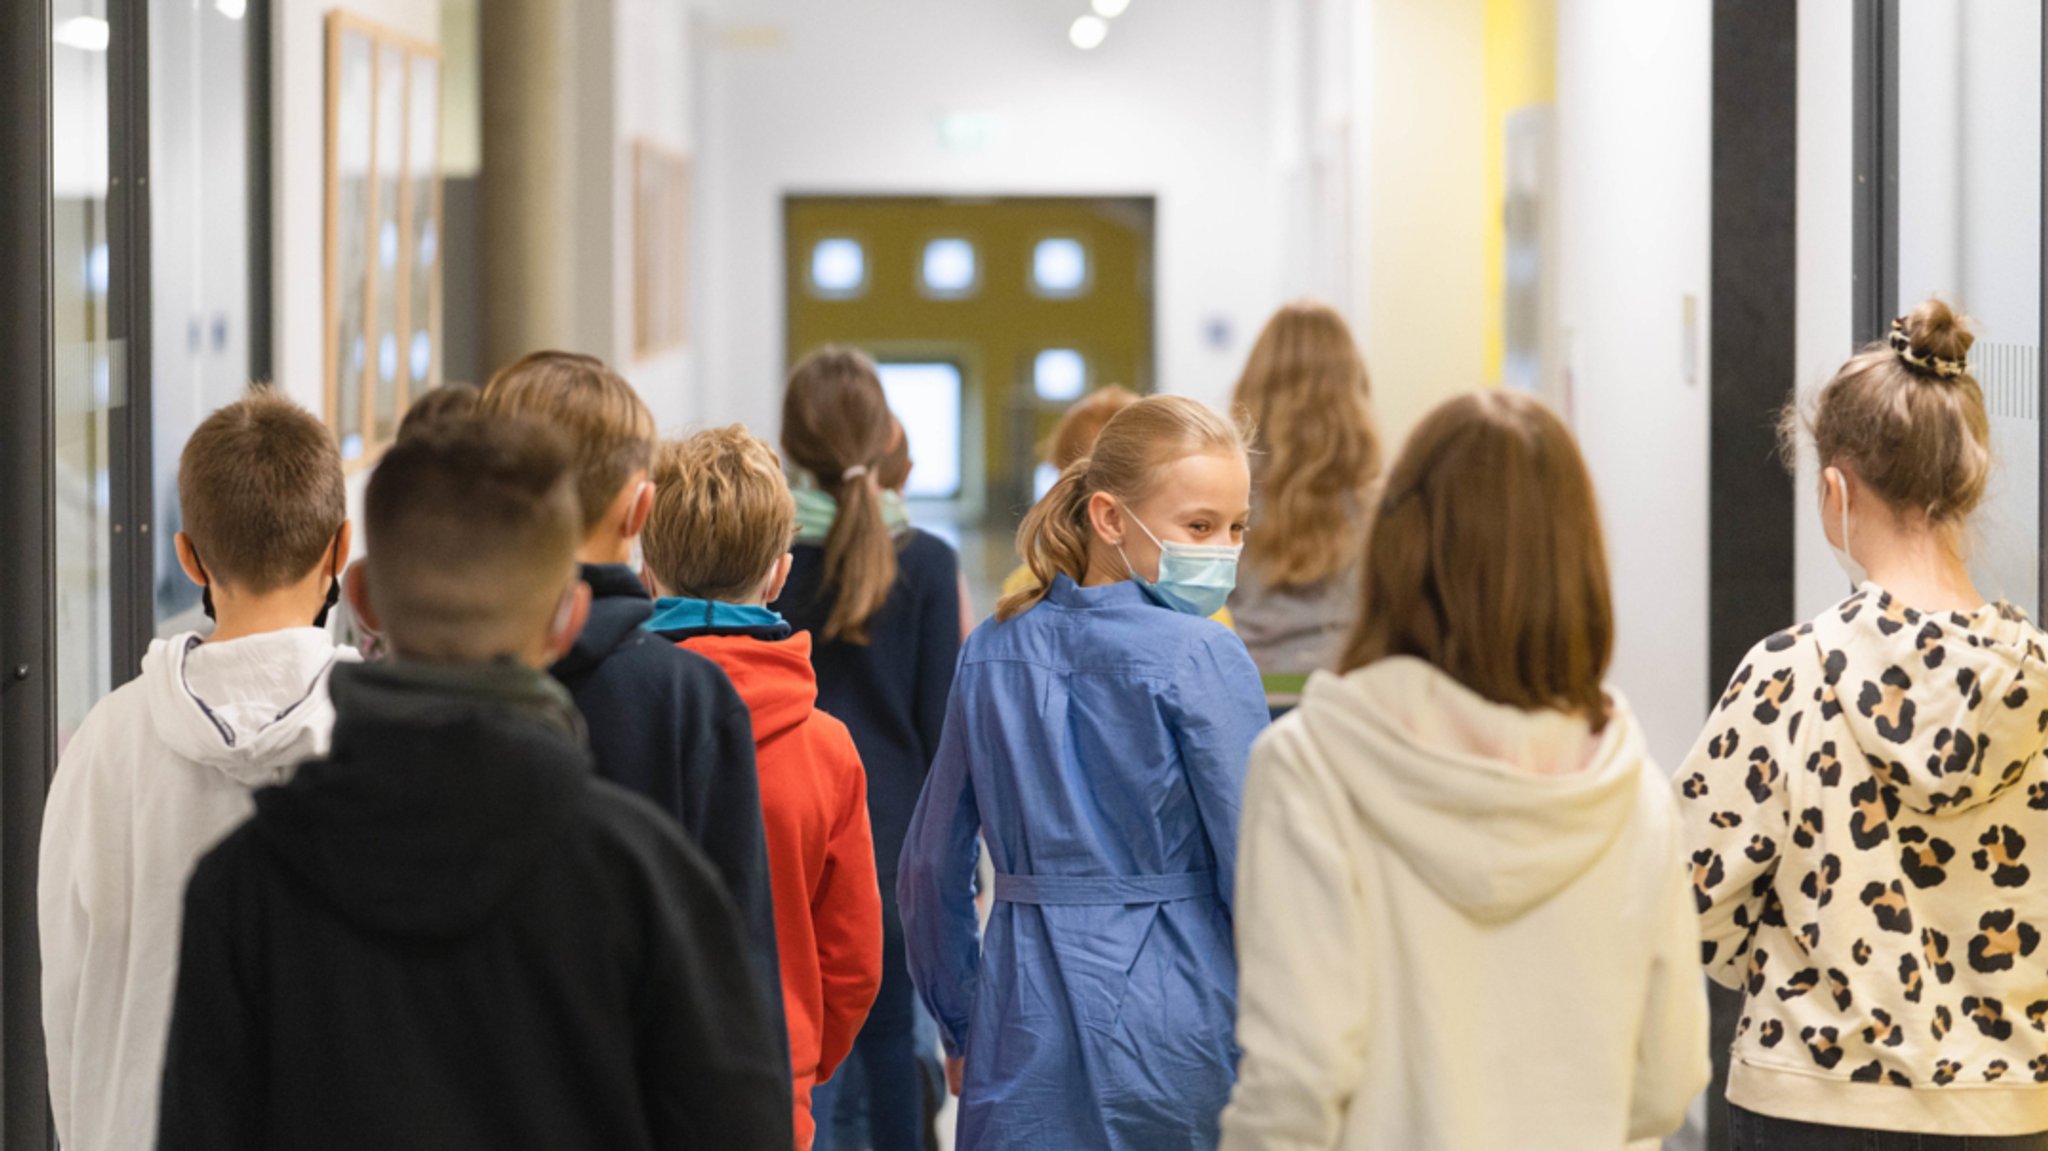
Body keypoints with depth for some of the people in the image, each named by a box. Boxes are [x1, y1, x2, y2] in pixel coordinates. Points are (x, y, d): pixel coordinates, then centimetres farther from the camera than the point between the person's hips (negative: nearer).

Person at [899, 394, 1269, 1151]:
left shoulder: (992, 652, 7)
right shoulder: (1204, 660, -10)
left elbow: (932, 867, 13)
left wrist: (959, 1026, 23)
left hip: (1023, 1028, 5)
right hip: (1173, 1022, -4)